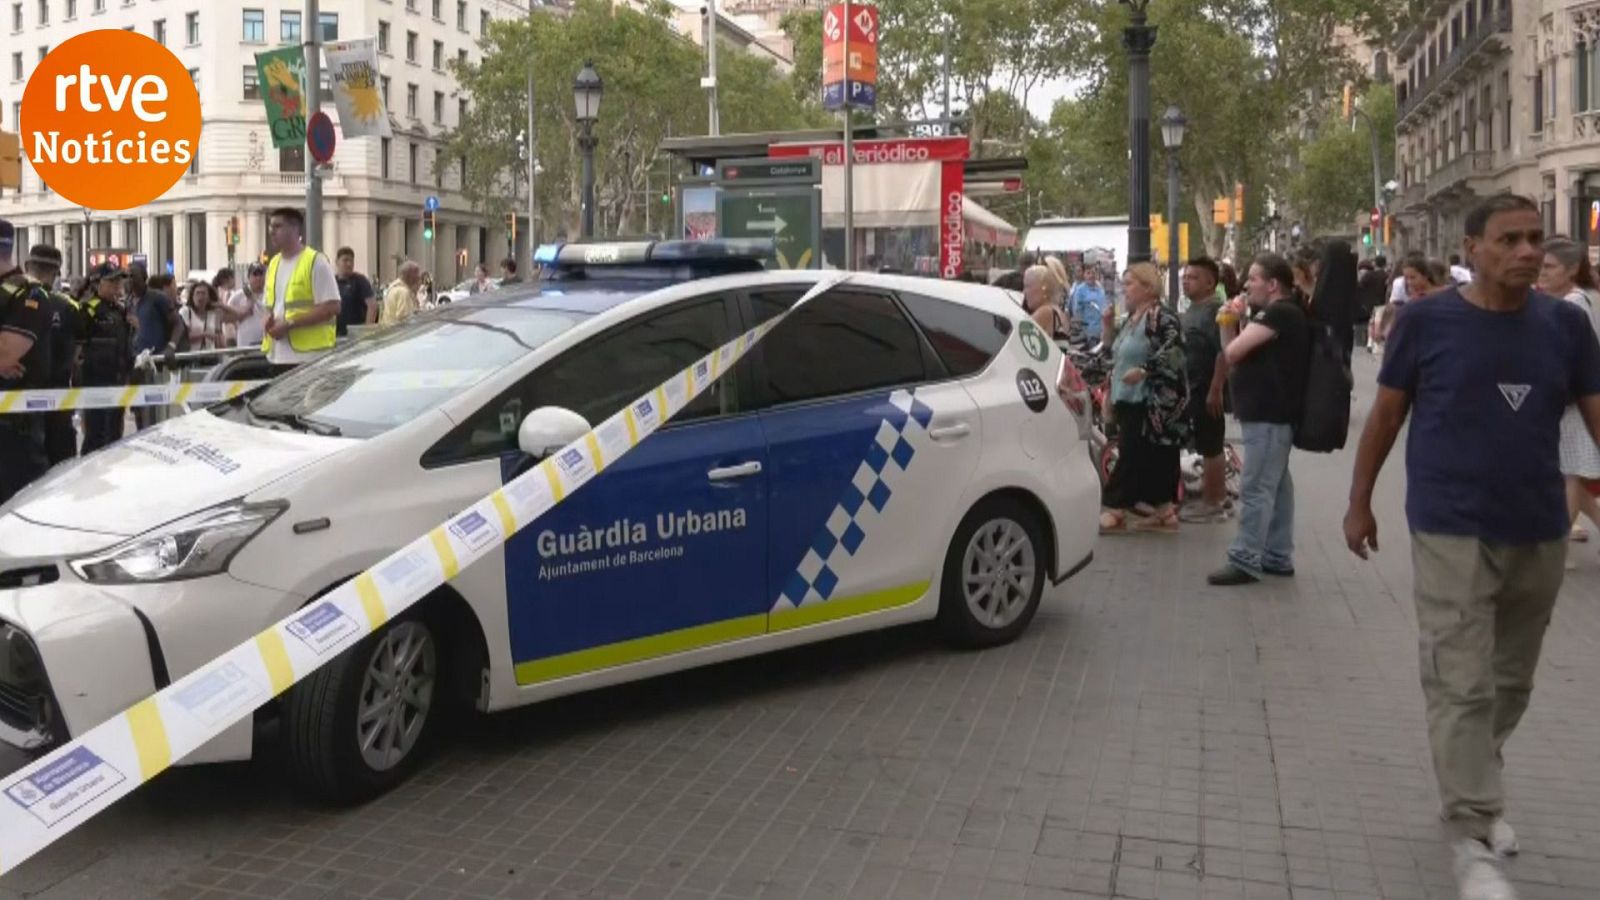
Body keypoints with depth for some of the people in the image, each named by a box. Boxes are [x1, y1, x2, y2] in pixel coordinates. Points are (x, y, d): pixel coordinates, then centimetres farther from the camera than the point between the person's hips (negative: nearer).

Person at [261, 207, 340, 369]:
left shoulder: (316, 262, -6)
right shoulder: (273, 264, 18)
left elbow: (331, 307, -13)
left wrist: (290, 323, -16)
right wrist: (269, 320, 1)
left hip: (309, 356, -7)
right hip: (278, 356, 7)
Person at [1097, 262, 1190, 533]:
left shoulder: (1162, 317, -12)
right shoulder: (1132, 318, 17)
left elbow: (1173, 351, -23)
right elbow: (1118, 352, 23)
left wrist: (1143, 370, -30)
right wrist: (1108, 326, 9)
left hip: (1154, 402, -9)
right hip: (1131, 399, 9)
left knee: (1132, 454, -9)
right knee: (1154, 457, 11)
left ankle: (1114, 511, -7)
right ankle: (1164, 512, 17)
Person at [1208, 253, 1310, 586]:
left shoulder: (1279, 313, -16)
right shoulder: (1273, 313, 18)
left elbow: (1233, 352, -22)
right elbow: (1232, 356, 17)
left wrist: (1235, 325, -1)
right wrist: (1230, 321, 2)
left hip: (1268, 415, -11)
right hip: (1268, 413, 11)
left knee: (1255, 489, -9)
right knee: (1276, 486, 13)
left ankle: (1245, 560, -6)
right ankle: (1277, 557, 19)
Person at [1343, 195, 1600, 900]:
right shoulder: (1426, 321, -7)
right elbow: (1386, 414, 1)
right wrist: (1359, 501, 6)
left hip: (1540, 535, 4)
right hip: (1452, 533, -4)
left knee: (1510, 683, 18)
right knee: (1462, 687, -5)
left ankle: (1474, 792, 41)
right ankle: (1473, 840, 5)